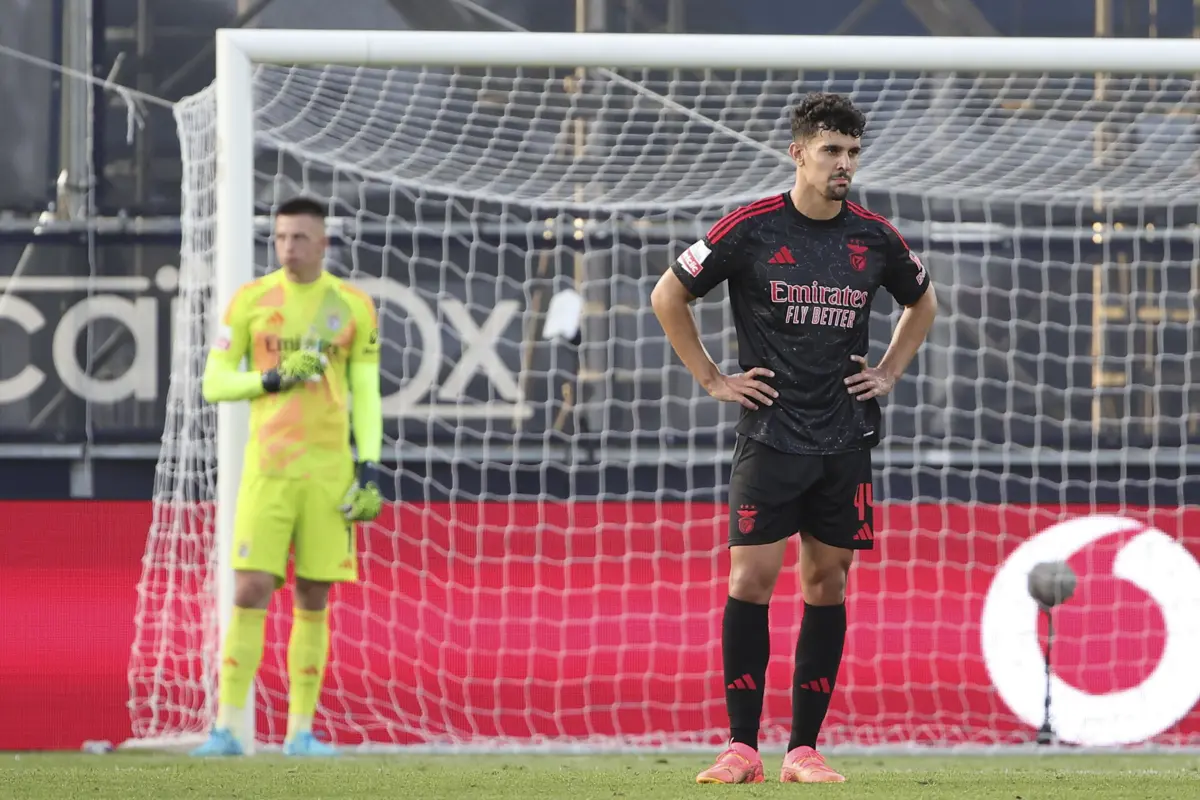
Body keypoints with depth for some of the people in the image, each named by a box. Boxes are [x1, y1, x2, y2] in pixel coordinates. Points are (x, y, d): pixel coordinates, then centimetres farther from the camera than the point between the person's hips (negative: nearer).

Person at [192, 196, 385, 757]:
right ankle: (229, 728, -7)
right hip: (267, 467, -1)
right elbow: (213, 383, 5)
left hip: (330, 472, 1)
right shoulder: (250, 301, 4)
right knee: (250, 593, -10)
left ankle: (300, 732, 8)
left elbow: (366, 395, 8)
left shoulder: (353, 307, 6)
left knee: (313, 601, 3)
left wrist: (370, 470, -1)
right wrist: (273, 379, -11)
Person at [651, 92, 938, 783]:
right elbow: (668, 296, 5)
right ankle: (743, 747, -5)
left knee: (827, 585, 4)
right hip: (770, 434, -3)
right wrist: (713, 379, 3)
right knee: (751, 579, -9)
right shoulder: (751, 230, -5)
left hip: (846, 438, 3)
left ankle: (804, 748, 8)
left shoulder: (876, 238, 5)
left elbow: (923, 302, 25)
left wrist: (887, 374, 14)